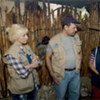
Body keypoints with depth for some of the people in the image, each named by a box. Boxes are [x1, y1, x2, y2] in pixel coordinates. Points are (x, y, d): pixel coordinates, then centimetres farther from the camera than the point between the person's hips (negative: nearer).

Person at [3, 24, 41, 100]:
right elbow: (23, 73, -26)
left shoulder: (27, 47, 0)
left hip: (33, 85, 7)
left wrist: (29, 66, -19)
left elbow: (38, 61, 1)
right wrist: (32, 65, -8)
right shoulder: (11, 53, -23)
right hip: (20, 90, -6)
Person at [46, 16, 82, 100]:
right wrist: (52, 74, -10)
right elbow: (48, 57, -7)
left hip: (75, 72, 4)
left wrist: (79, 65, 5)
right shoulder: (54, 41, -17)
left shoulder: (76, 37, -3)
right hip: (62, 73, -4)